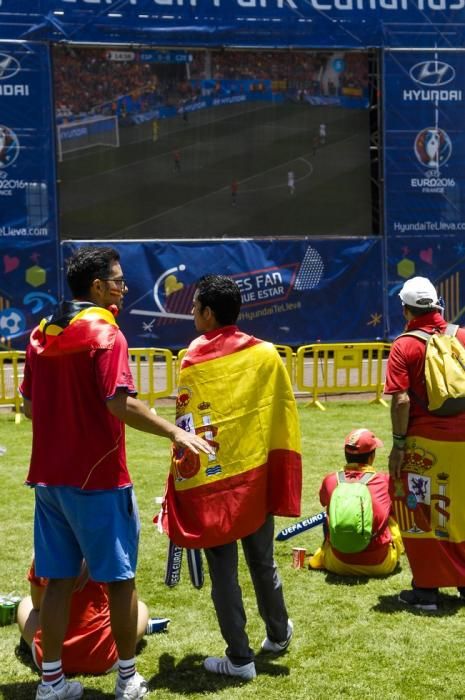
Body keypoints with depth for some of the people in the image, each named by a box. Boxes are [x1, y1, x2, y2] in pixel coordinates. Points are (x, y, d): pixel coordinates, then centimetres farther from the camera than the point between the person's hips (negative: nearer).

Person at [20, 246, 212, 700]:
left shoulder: (42, 333, 9)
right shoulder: (104, 332, -13)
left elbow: (28, 406, 15)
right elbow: (119, 403, -24)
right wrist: (174, 433, -19)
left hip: (49, 475, 7)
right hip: (97, 478, -7)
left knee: (58, 580, 12)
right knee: (119, 578, 6)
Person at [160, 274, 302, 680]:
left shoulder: (194, 360, -11)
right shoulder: (267, 354, -1)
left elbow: (188, 430, -11)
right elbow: (284, 418, 1)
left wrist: (182, 489, -4)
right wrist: (281, 476, 9)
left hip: (211, 482, -4)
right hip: (256, 477, 4)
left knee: (223, 569, 6)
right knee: (262, 560, 21)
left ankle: (240, 658, 13)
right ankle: (278, 634, 38)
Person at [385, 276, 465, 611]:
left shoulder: (405, 346, -10)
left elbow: (402, 400, -16)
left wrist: (398, 443, -8)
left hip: (424, 442, -4)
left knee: (421, 514, 7)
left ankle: (427, 589, 12)